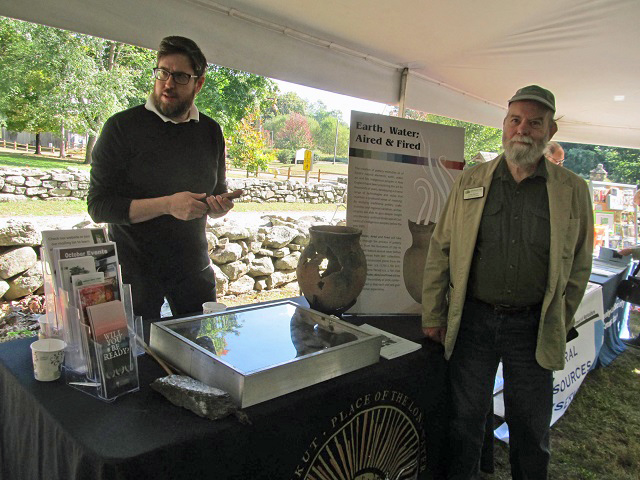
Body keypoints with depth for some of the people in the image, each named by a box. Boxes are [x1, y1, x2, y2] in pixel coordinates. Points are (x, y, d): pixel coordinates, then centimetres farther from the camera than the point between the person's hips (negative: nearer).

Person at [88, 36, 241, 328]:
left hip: (192, 266, 4)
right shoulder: (123, 126, -9)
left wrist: (219, 206, -8)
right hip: (134, 268, -3)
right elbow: (98, 206, -13)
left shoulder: (210, 132, 5)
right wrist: (168, 204, -24)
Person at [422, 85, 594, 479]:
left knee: (532, 431, 15)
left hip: (534, 327, 0)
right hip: (472, 321, 0)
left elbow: (579, 266, 7)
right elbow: (441, 251, 3)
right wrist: (433, 316, 1)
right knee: (466, 421, 14)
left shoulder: (573, 190, 0)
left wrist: (559, 325, 5)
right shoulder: (470, 182, 1)